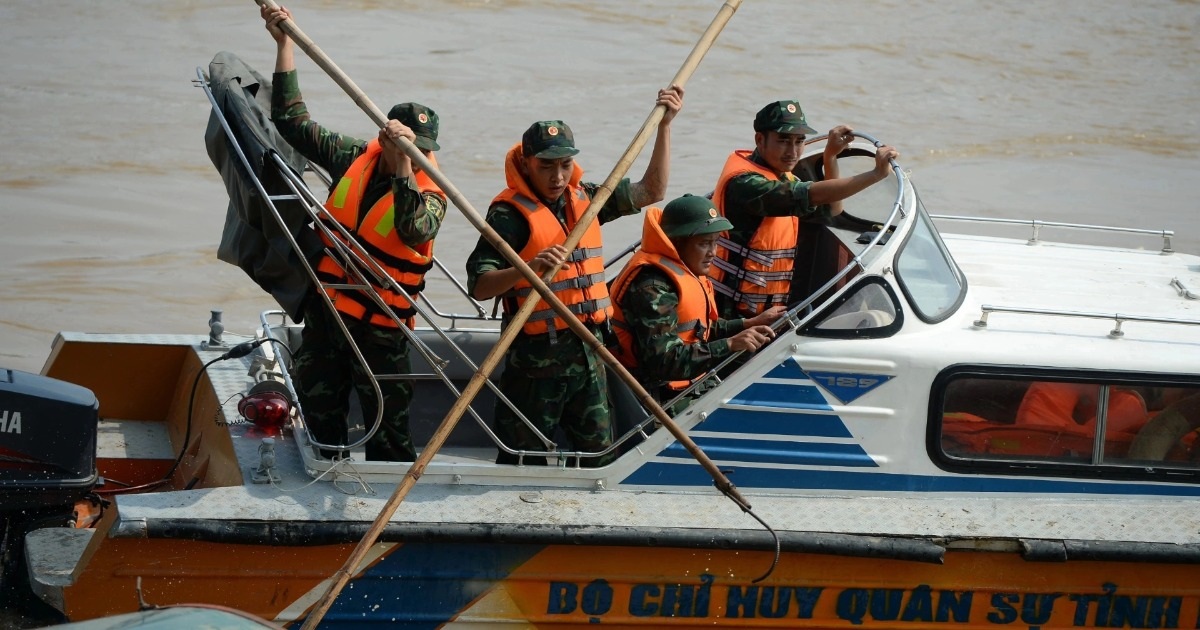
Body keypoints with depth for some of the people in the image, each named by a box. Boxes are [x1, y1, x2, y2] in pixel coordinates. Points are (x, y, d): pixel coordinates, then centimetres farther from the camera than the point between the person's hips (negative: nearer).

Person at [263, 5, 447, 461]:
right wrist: (284, 44, 1)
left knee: (388, 432, -1)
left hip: (380, 329, -5)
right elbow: (292, 121, 6)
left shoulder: (429, 194, -12)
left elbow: (414, 230, -35)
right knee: (319, 415, 15)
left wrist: (404, 163, -44)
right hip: (324, 312, 5)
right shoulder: (356, 159, 1)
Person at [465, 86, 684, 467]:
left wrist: (664, 125, 9)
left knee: (600, 456, 11)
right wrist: (530, 267, -35)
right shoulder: (510, 212, -11)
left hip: (587, 350, 6)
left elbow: (650, 192, 15)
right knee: (525, 463, -1)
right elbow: (479, 286, -18)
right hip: (536, 357, -6)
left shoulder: (584, 199, 11)